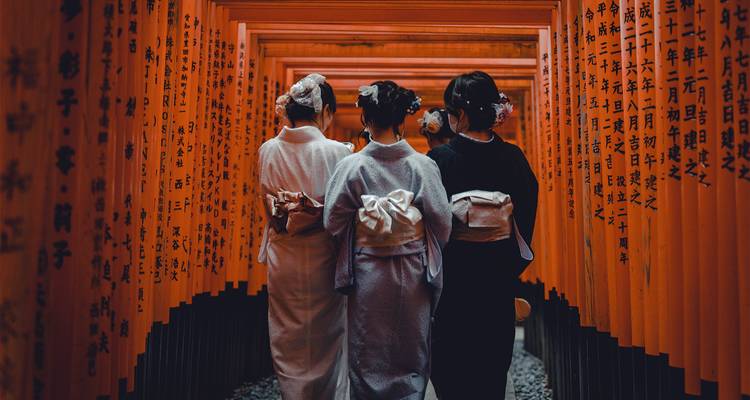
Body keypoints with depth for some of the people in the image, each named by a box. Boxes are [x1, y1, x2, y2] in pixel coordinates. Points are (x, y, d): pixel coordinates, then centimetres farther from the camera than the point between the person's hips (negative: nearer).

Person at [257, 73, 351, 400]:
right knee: (326, 340, 14)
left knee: (288, 342, 18)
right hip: (321, 258, -3)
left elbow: (269, 207, 7)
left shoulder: (268, 150, -3)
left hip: (282, 259, 4)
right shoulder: (337, 152, -15)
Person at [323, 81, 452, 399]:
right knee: (411, 352, 19)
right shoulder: (423, 166, -11)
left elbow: (332, 223, -5)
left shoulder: (351, 166, -12)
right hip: (412, 274, 1)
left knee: (368, 355, 17)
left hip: (367, 274, 0)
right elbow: (443, 223, -7)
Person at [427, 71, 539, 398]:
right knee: (493, 359, 19)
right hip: (499, 271, 4)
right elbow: (525, 218, 1)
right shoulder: (513, 157, -5)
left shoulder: (439, 159, -16)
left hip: (453, 271, -3)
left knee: (450, 362, 15)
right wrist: (512, 265, 12)